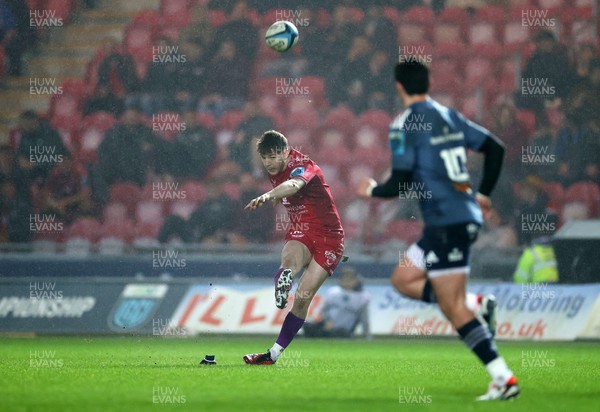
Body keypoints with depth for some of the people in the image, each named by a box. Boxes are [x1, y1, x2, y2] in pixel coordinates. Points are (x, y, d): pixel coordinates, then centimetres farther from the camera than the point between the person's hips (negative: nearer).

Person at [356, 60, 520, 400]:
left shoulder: (405, 124, -9)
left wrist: (373, 190, 10)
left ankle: (504, 379, -12)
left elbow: (402, 184, -11)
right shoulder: (449, 116, 13)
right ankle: (478, 305, 4)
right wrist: (483, 194, 24)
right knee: (403, 279, 19)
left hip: (447, 223, -8)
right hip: (467, 215, 8)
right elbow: (495, 148, 15)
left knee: (455, 309, -7)